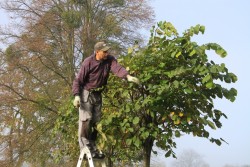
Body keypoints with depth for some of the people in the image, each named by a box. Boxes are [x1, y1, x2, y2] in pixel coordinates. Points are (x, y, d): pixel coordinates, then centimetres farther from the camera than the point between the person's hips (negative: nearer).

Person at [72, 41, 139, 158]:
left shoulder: (109, 60, -8)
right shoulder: (88, 62, -20)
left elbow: (117, 68, -27)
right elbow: (78, 80, -17)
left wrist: (127, 76, -47)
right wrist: (76, 95, -28)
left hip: (98, 94, 6)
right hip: (86, 93, -6)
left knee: (96, 120, 10)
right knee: (86, 119, -13)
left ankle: (92, 148, 21)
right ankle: (84, 148, -9)